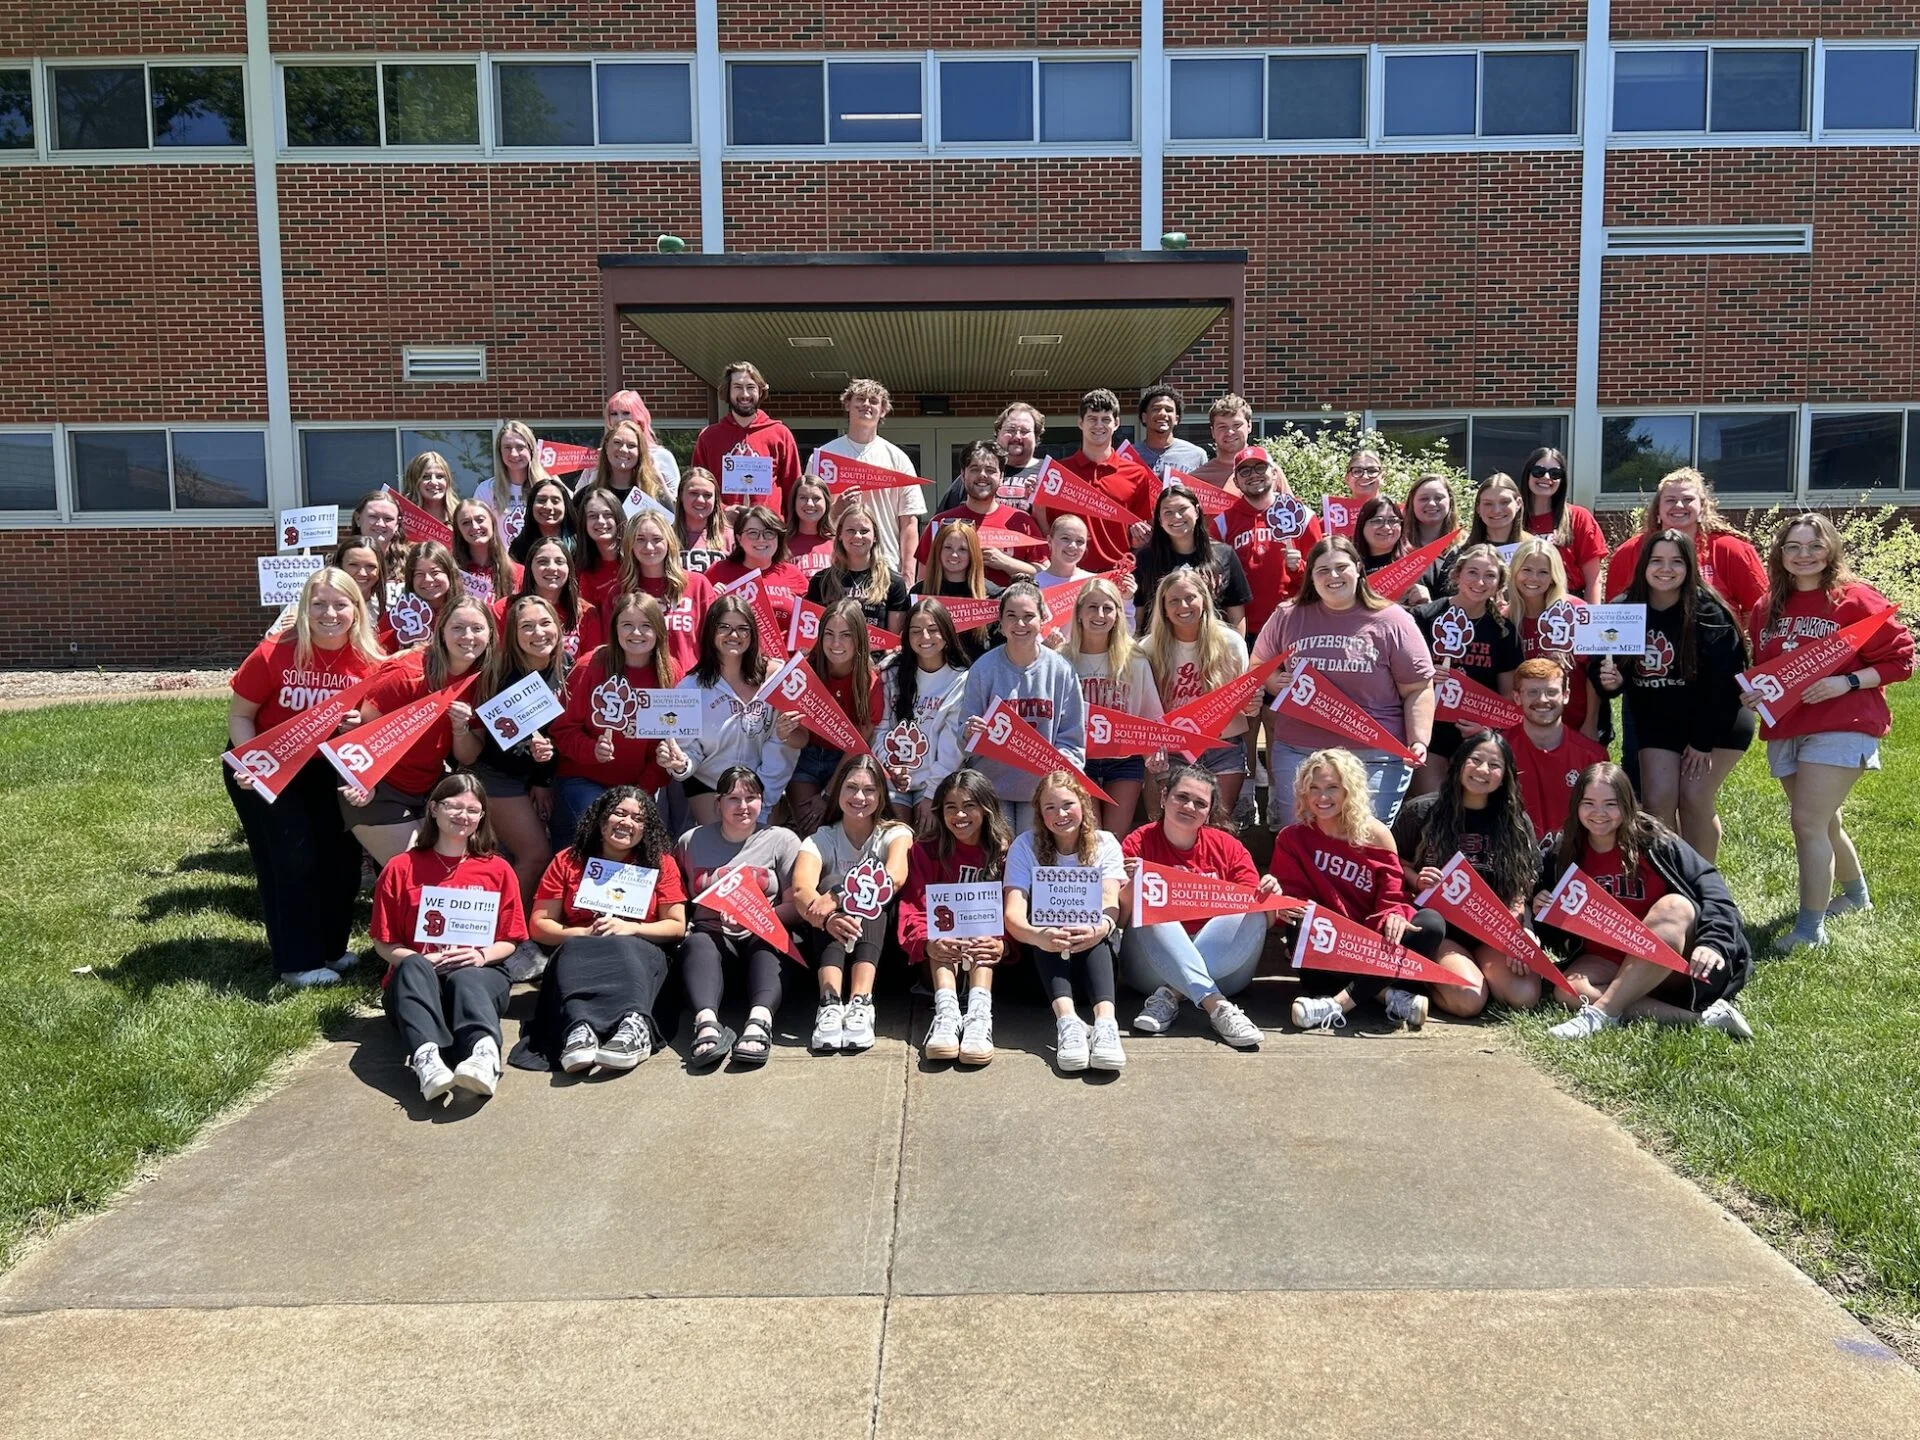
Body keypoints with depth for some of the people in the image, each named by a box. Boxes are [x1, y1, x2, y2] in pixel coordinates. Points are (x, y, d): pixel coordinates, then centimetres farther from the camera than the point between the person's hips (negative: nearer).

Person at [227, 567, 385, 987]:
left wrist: (360, 725, -25)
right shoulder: (275, 654, -22)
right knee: (291, 858, -7)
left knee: (342, 853, 4)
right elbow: (239, 714, -13)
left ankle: (331, 947, 25)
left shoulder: (370, 663, -14)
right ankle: (298, 961, 6)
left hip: (325, 768, 4)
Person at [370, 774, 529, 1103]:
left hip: (478, 974, 0)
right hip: (416, 979, 0)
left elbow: (510, 941, 10)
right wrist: (421, 960, -12)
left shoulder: (498, 870, 11)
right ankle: (426, 1058, -61)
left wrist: (482, 955, -12)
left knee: (465, 979, -36)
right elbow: (383, 943, 7)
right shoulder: (401, 868, 8)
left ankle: (485, 1054, -67)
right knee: (413, 968, -36)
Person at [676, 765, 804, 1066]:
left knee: (766, 945, -35)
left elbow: (795, 907, 2)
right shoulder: (692, 841, 17)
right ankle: (706, 1022, -58)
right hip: (712, 934, 1)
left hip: (763, 937, -1)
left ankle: (760, 1020, -59)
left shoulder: (782, 840, 10)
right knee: (698, 944, -34)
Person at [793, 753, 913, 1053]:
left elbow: (894, 879, -22)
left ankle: (860, 1003, -44)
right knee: (832, 880, -26)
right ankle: (830, 1003, -47)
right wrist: (826, 917, -43)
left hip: (879, 947, 0)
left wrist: (841, 897, -39)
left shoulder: (895, 834, 3)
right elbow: (801, 892, -20)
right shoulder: (820, 840, 3)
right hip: (825, 944, 0)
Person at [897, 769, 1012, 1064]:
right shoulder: (927, 850, -1)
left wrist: (1001, 944, -35)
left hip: (985, 953, 0)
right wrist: (927, 943, -34)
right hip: (941, 956, 0)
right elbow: (914, 906, -12)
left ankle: (980, 1012, -50)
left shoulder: (1004, 853, -2)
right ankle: (946, 1011, -51)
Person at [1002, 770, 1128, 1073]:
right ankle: (1066, 1019, -49)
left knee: (1096, 926, -31)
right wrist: (1038, 936, -45)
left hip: (1098, 952, 1)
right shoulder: (1026, 846, -6)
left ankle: (1106, 1021, -52)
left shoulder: (1104, 844, -4)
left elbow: (1110, 902, -21)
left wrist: (1100, 928, -46)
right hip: (1044, 958, 0)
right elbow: (1013, 913, -20)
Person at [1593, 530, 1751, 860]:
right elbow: (1605, 666, -2)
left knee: (1695, 799, -8)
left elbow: (1720, 682, -19)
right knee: (1658, 801, -5)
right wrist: (1608, 680, -27)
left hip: (1718, 721, -3)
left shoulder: (1708, 613, -18)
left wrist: (1702, 740, -18)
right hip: (1656, 721, 4)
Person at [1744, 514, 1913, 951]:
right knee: (1823, 822, 19)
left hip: (1841, 726, -6)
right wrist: (1751, 694, 1)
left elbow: (1899, 660, -6)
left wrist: (1847, 682, -18)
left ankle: (1810, 928, -6)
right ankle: (1856, 893, 44)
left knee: (1808, 821, -14)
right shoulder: (1766, 609, 9)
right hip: (1784, 730, 6)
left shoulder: (1855, 599, -7)